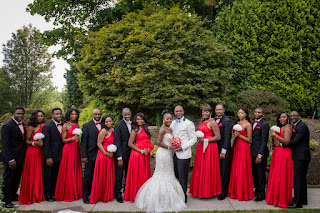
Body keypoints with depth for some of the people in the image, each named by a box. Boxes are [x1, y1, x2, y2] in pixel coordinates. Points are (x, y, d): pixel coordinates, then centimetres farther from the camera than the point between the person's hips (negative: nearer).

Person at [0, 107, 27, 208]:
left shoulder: (22, 125, 10)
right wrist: (10, 159, -22)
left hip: (20, 158, 7)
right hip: (11, 158, -7)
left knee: (17, 179, 17)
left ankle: (13, 195, 32)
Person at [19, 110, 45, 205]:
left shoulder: (43, 126, 10)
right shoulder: (31, 127, -7)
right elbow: (27, 141, -4)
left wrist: (42, 142, 0)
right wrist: (35, 143, -19)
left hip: (41, 151, 6)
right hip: (32, 151, -6)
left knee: (40, 172, 10)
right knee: (32, 173, 1)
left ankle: (39, 194, 22)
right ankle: (30, 196, 14)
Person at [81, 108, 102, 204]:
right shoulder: (87, 126, -1)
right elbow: (83, 142, -4)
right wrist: (83, 156, -10)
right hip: (90, 155, -3)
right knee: (88, 176, 4)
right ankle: (85, 196, 14)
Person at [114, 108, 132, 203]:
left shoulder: (132, 124, 7)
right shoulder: (118, 125, -11)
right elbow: (117, 142, -14)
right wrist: (119, 158, -18)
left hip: (131, 153, 6)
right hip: (122, 154, -6)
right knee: (119, 175, 4)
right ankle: (118, 194, 18)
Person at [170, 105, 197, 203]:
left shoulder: (189, 124, -7)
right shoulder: (173, 123, 14)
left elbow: (194, 139, -7)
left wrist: (182, 147, -16)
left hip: (183, 154, -6)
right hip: (174, 154, 6)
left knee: (182, 177, 0)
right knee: (176, 176, 12)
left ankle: (183, 197, 13)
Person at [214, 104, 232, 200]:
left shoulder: (227, 121, -10)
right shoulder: (214, 120, 11)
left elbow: (227, 137, -14)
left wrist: (223, 151, -16)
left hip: (224, 150, -6)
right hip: (215, 149, 6)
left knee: (224, 171, 3)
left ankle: (223, 192, 14)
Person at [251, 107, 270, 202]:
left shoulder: (264, 124, -13)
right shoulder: (254, 123, 13)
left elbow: (264, 141, -17)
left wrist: (260, 155, -19)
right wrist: (251, 151, 10)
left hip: (260, 153, -8)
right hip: (253, 152, 8)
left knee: (261, 174, 3)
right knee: (254, 173, 16)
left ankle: (261, 194, 15)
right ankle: (257, 190, 31)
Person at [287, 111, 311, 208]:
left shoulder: (302, 126, -15)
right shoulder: (294, 127, 15)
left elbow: (295, 141, -21)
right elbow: (291, 140, 13)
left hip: (301, 157, -10)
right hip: (298, 157, 10)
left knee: (298, 179, -6)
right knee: (301, 178, 18)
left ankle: (297, 202, 1)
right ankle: (303, 200, 30)